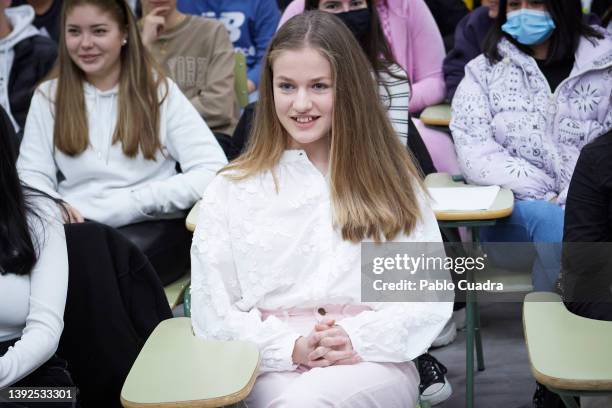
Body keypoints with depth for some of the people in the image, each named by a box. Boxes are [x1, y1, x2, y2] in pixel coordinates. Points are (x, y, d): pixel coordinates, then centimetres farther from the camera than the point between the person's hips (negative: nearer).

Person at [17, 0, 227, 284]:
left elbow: (213, 170, -5)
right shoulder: (48, 96, 15)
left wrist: (134, 202, -16)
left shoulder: (160, 90, 6)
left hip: (152, 228, -2)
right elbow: (31, 175, 7)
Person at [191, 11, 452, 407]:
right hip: (274, 367, 1)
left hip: (375, 364, 0)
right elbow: (213, 311, 4)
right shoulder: (231, 189, 9)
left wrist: (360, 339, -12)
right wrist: (290, 346, -12)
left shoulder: (390, 179, 10)